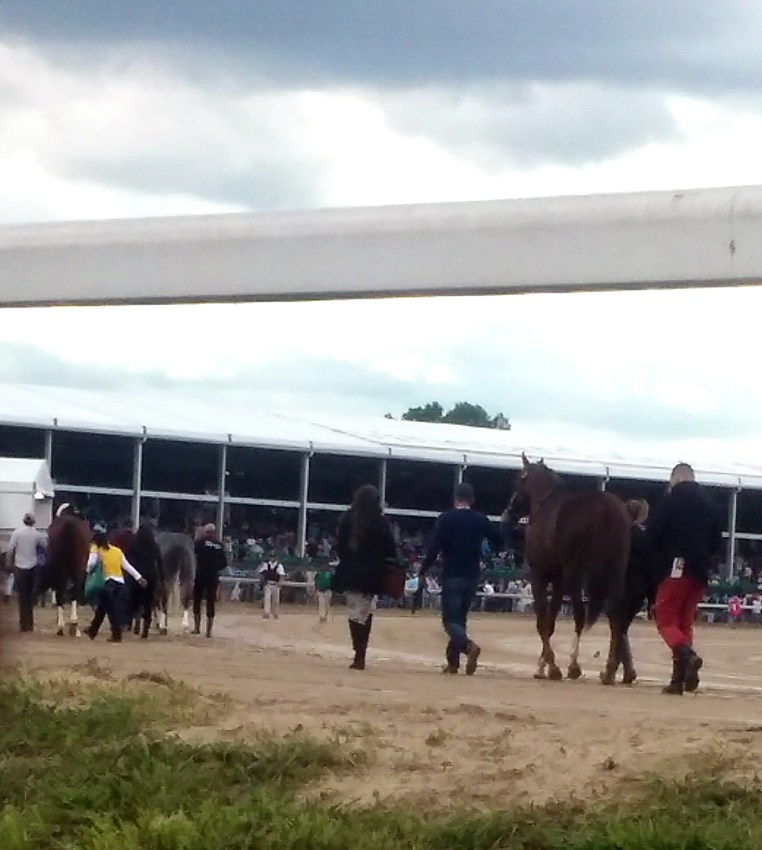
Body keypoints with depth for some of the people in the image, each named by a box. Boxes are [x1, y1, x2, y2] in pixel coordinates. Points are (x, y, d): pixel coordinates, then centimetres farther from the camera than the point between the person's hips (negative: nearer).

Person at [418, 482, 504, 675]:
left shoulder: (446, 519, -7)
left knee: (450, 620, -4)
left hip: (452, 576, -4)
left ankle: (468, 646, -31)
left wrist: (423, 571, -3)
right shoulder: (480, 520, 4)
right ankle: (453, 660, 14)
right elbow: (498, 541, 9)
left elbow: (435, 547, -12)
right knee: (460, 618, 16)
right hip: (472, 576, 4)